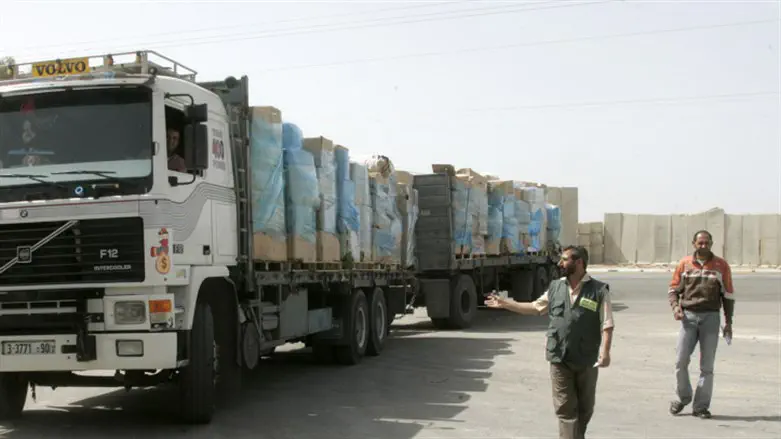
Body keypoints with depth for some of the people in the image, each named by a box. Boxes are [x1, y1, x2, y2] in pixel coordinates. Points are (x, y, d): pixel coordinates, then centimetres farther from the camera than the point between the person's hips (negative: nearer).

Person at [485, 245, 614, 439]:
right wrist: (504, 303, 18)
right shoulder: (556, 287, 8)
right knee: (565, 408, -2)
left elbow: (607, 325, -10)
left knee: (584, 408, 14)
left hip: (587, 361, -2)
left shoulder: (599, 290, -6)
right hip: (559, 359, 2)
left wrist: (605, 351, -23)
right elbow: (534, 307, 19)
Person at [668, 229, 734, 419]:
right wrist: (675, 306, -8)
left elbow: (728, 295, 8)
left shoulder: (721, 266, 4)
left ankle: (701, 406, 10)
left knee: (707, 365, 2)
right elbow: (673, 289, 11)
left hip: (711, 317, 0)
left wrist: (728, 322, 4)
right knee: (681, 361, -2)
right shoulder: (685, 264, 6)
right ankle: (682, 398, 19)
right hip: (688, 316, 1)